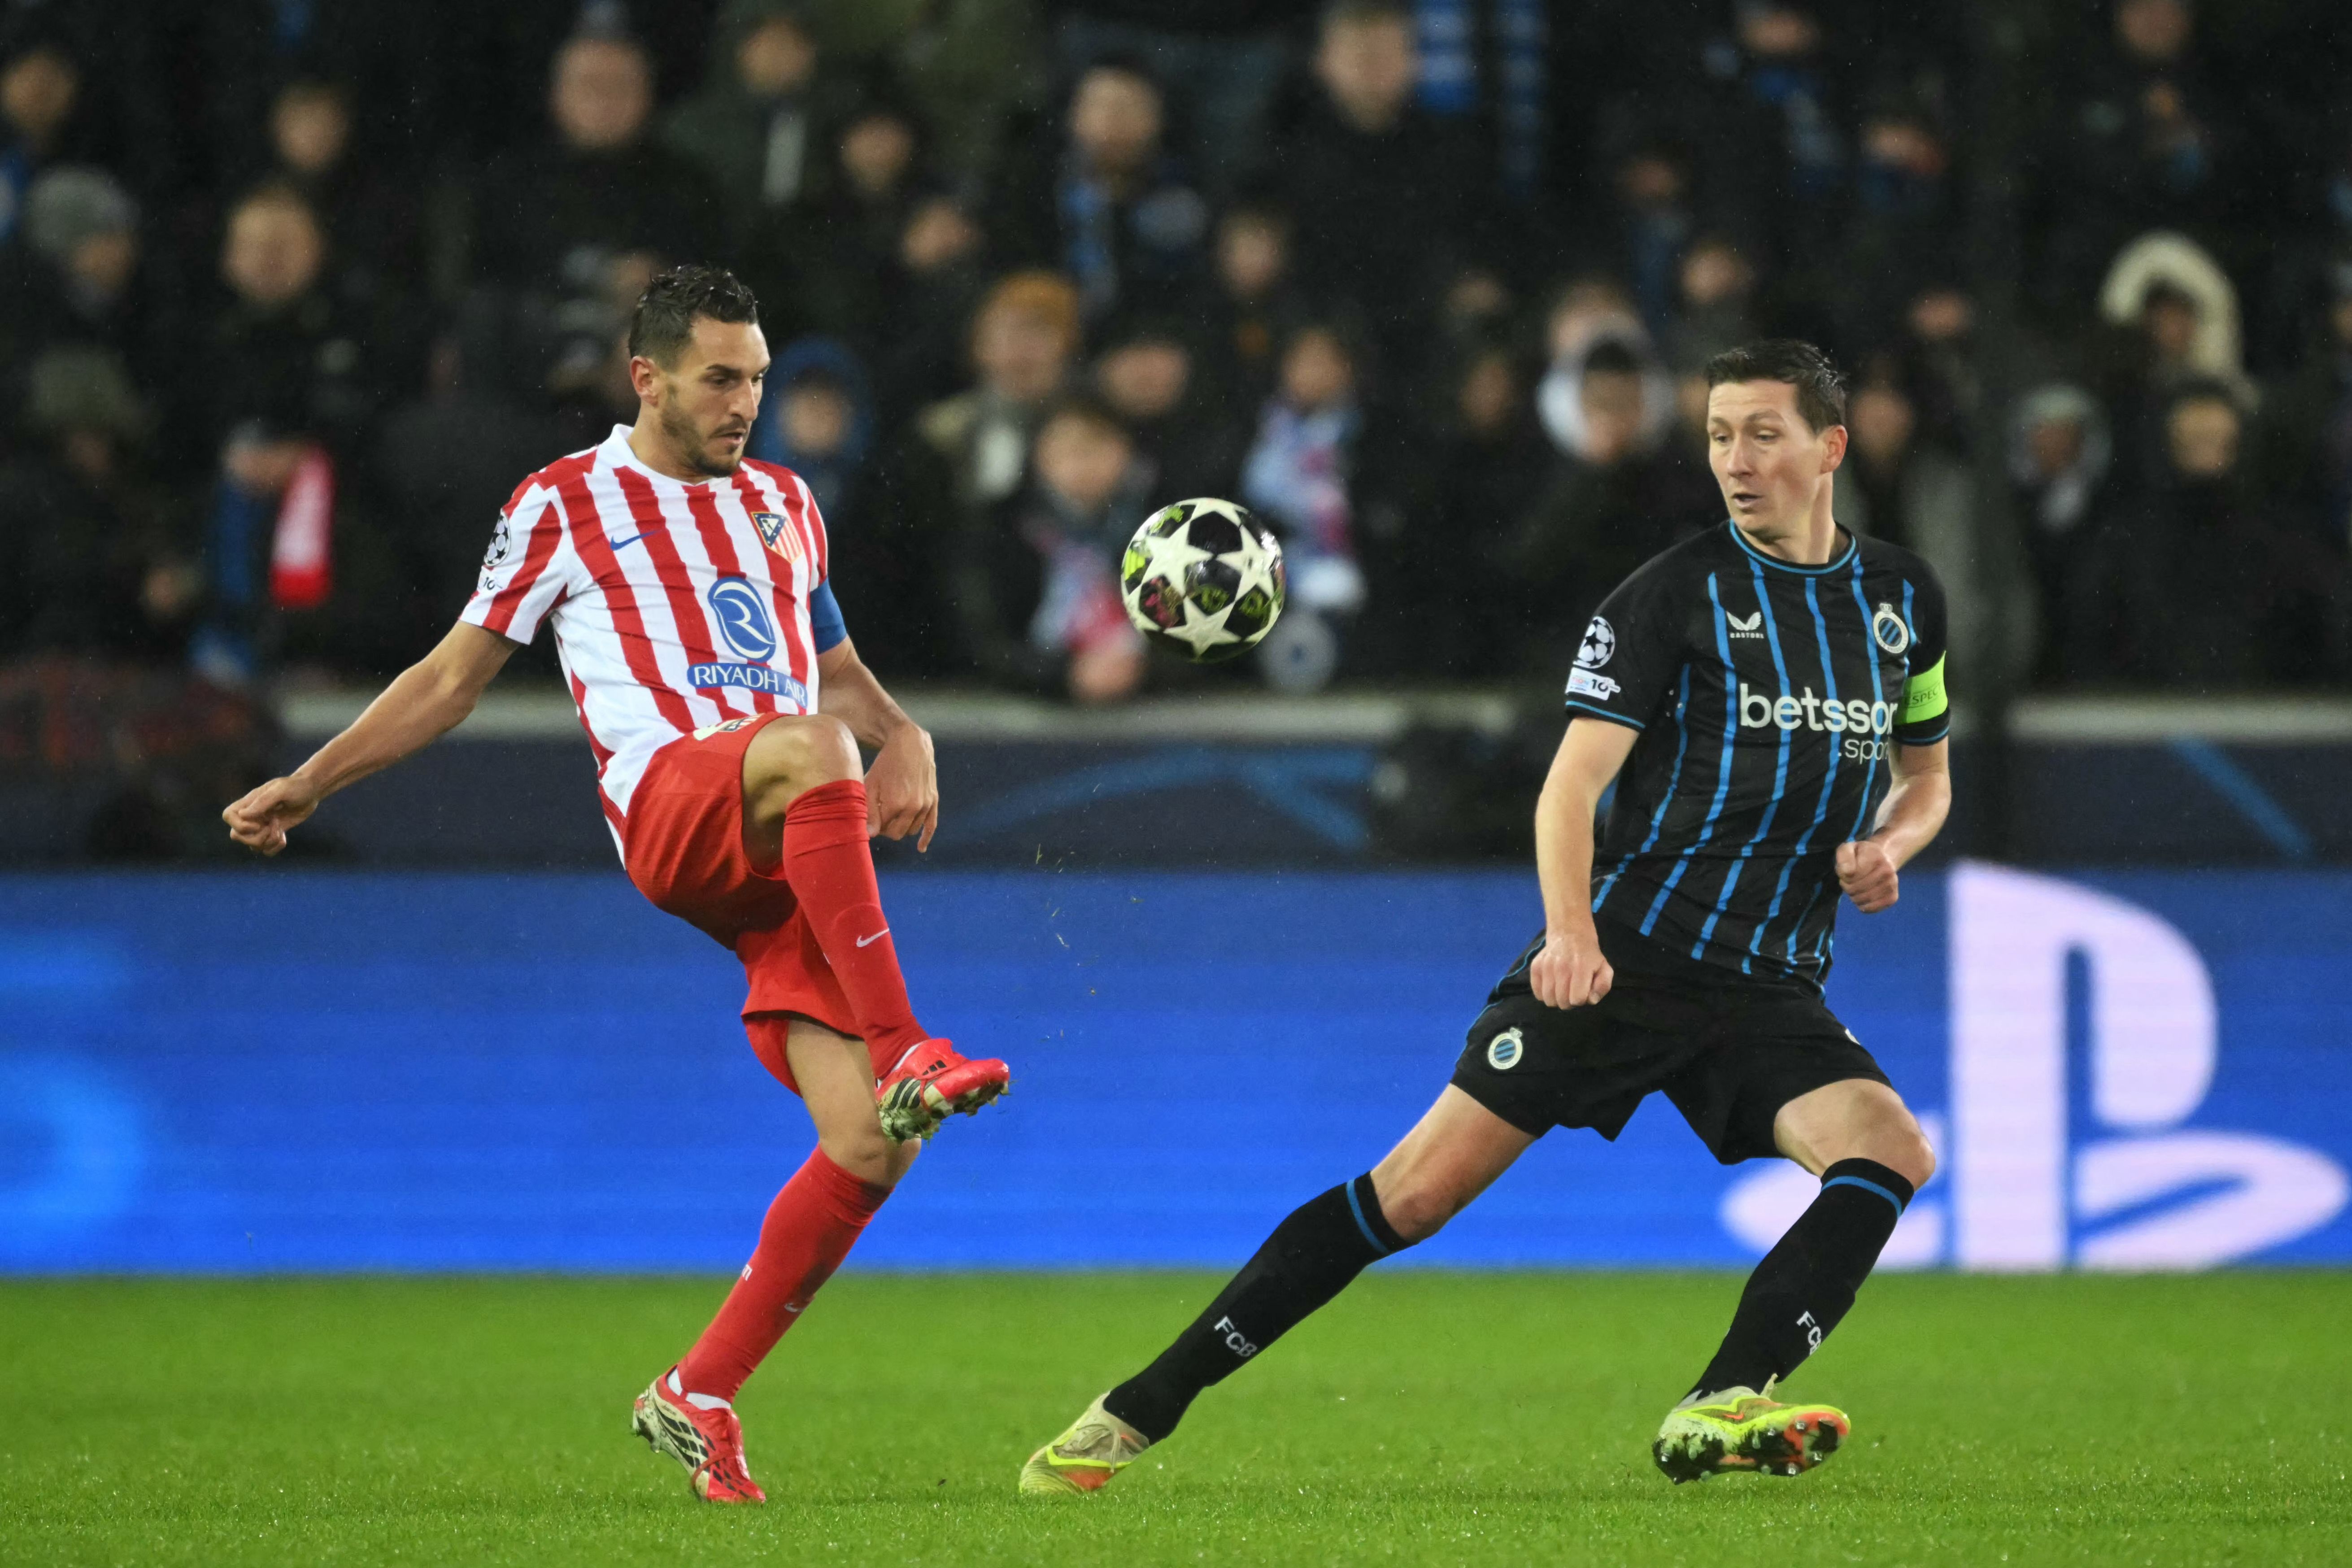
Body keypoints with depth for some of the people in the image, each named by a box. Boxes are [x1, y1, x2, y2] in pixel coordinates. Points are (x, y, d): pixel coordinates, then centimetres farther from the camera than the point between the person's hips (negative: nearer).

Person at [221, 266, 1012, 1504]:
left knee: (868, 1147, -10)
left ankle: (697, 1399, 2)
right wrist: (307, 784, 12)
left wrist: (906, 743, 13)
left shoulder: (781, 503, 27)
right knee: (813, 748, -41)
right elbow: (456, 674, 17)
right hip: (670, 809, -5)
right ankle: (903, 1054, -46)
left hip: (798, 851, 5)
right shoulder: (565, 504, 12)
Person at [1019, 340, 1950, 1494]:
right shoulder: (1675, 593, -4)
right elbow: (1574, 781, -11)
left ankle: (1717, 1412, -29)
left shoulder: (1902, 598, 10)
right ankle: (1140, 1410, -3)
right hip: (1617, 959, -4)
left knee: (1893, 1154, -23)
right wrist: (1572, 934, -29)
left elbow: (1925, 775, 25)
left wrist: (1889, 844, 0)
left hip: (1769, 990, 4)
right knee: (1419, 1189, -9)